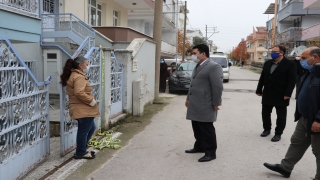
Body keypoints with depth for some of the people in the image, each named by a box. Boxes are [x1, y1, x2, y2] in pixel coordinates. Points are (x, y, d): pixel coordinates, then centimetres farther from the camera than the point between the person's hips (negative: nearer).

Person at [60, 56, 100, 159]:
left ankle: (81, 150, 30)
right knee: (84, 131, 1)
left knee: (91, 128, 21)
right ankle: (81, 153, 15)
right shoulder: (79, 77, -17)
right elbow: (79, 93, -29)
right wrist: (91, 100, -20)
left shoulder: (72, 75, 17)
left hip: (82, 109, 11)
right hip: (83, 110, -11)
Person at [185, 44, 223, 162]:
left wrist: (216, 103, -16)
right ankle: (199, 146, 32)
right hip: (195, 105, 9)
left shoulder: (214, 67, -13)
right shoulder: (197, 67, 18)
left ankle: (210, 152, 10)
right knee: (197, 129, 17)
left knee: (207, 129, 0)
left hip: (205, 106, -9)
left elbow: (218, 87, -17)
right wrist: (188, 99, 24)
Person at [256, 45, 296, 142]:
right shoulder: (267, 63, 9)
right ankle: (267, 129, 30)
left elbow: (292, 81, -12)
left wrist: (287, 94, -19)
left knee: (281, 115, 6)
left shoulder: (290, 64, -8)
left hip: (281, 95, -5)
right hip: (267, 94, 5)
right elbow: (262, 78, 11)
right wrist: (259, 90, 8)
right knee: (265, 113, 12)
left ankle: (278, 133, 17)